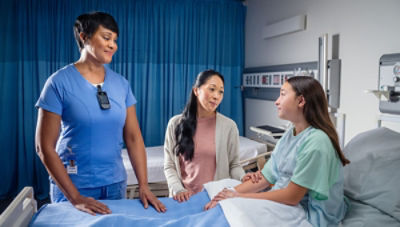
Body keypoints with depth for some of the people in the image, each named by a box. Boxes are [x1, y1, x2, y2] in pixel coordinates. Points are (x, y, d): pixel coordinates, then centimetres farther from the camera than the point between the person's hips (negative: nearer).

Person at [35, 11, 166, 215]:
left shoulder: (121, 84, 1)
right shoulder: (59, 82, -11)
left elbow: (133, 137, 1)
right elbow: (44, 146, -11)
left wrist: (144, 186, -7)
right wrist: (75, 197, -15)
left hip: (115, 183, 4)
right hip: (73, 185, -4)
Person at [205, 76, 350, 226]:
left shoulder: (315, 141, -20)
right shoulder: (288, 135, 7)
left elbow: (292, 197, -20)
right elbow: (265, 177, 3)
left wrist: (240, 196, -15)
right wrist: (230, 193, -10)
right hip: (282, 204, 7)